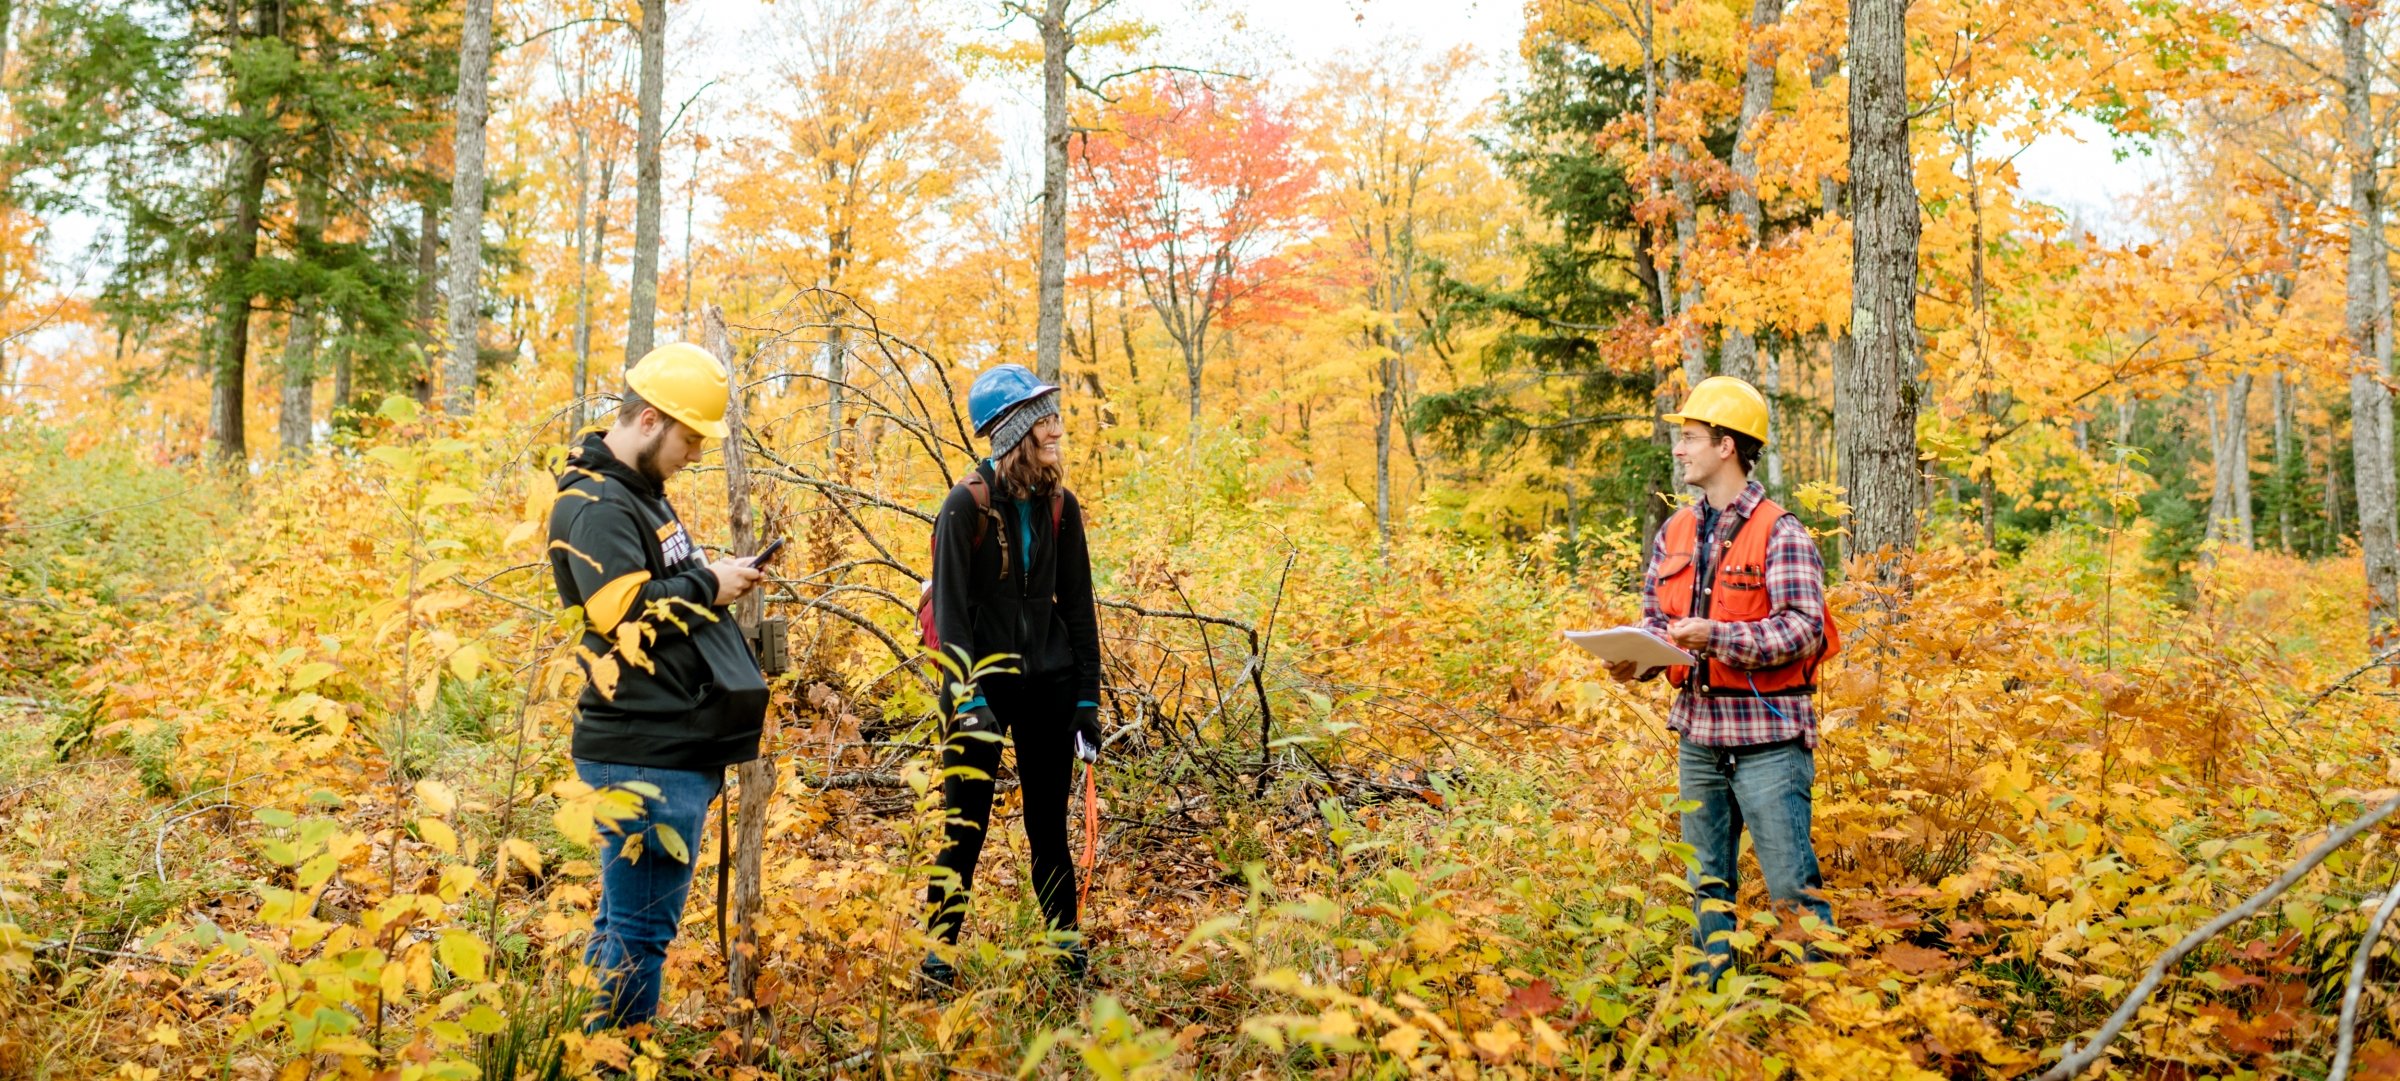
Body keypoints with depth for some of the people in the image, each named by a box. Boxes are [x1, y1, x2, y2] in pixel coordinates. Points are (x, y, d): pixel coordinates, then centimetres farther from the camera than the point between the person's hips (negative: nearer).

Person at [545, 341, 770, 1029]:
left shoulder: (640, 491, 19)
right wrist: (707, 584, -11)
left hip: (675, 747, 10)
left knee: (630, 916, 17)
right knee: (640, 924, -5)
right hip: (646, 757, -10)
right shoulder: (595, 503, -13)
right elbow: (624, 611, -23)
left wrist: (716, 581, 9)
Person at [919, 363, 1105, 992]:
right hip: (984, 680, -4)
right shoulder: (968, 504, -10)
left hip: (1048, 681, 4)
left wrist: (1087, 696, 6)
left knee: (1049, 822, 12)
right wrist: (965, 697, -20)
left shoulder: (1060, 505, 5)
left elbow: (1078, 605, 9)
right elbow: (949, 609, -12)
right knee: (965, 825, -2)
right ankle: (940, 951, 10)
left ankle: (1066, 943, 23)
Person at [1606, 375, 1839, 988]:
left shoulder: (1780, 534, -10)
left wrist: (1718, 635, -26)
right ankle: (1709, 987, 27)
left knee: (1790, 880, -3)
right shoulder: (1675, 534, 10)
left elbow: (1804, 630, -17)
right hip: (1697, 731, 7)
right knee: (1707, 880, 16)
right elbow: (1655, 620, 16)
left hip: (1766, 736, -7)